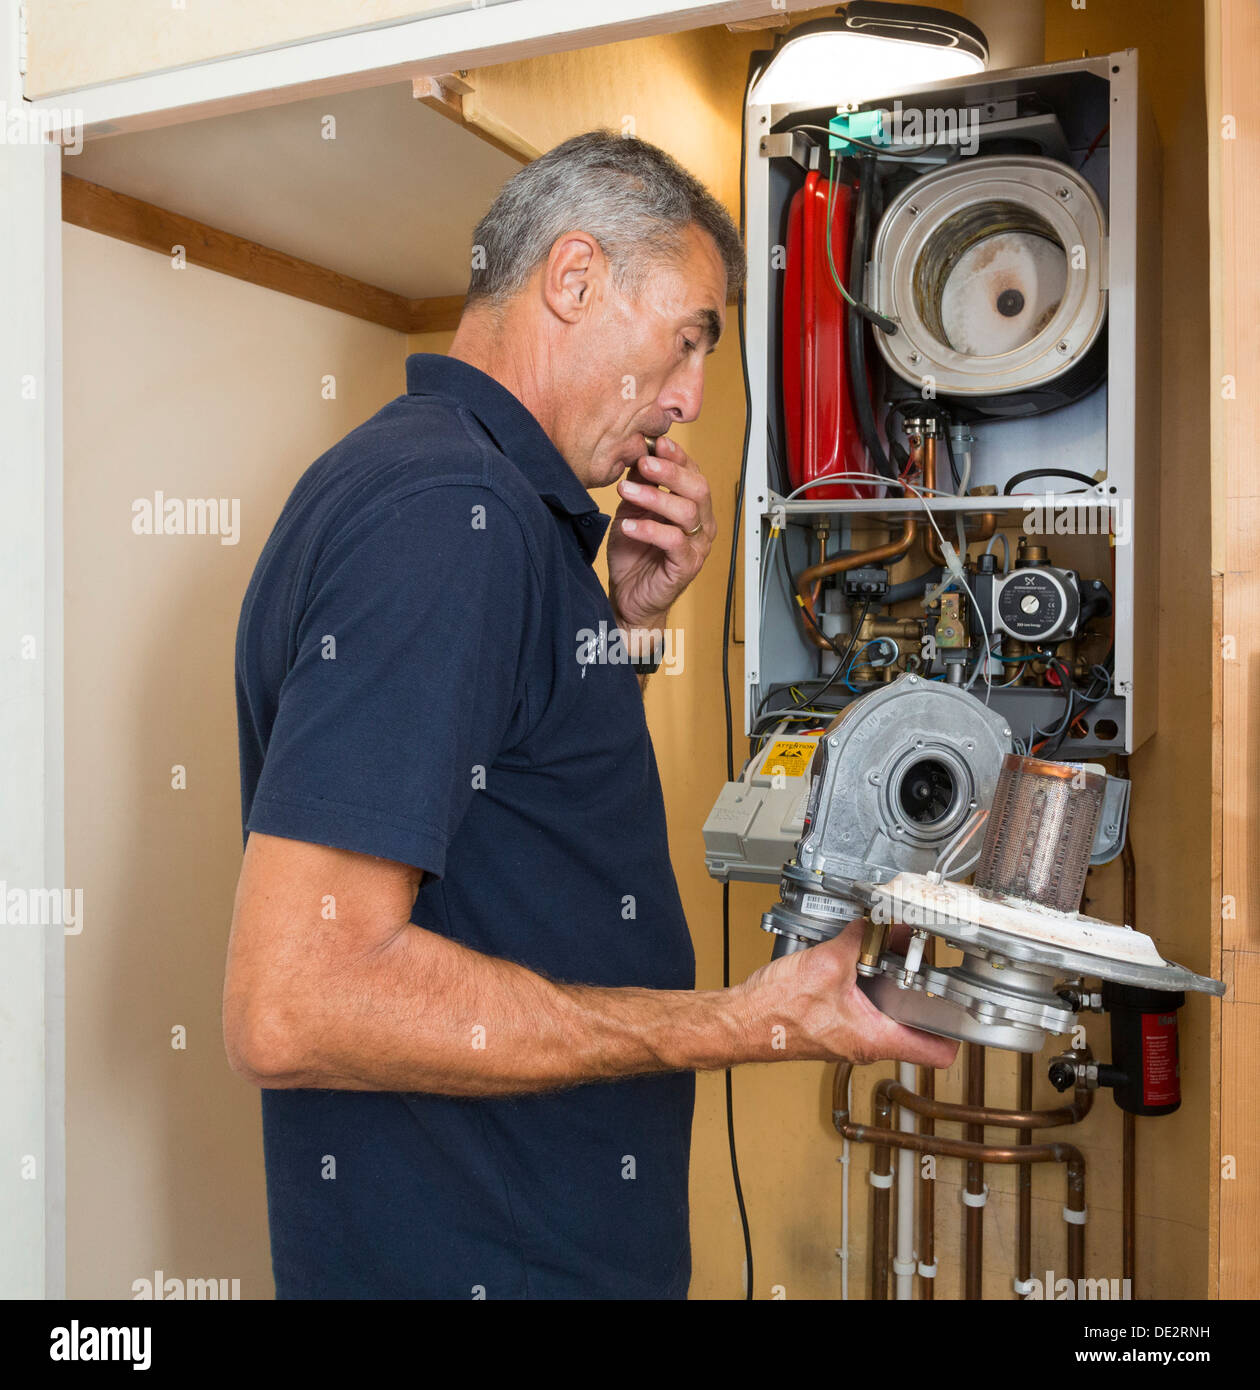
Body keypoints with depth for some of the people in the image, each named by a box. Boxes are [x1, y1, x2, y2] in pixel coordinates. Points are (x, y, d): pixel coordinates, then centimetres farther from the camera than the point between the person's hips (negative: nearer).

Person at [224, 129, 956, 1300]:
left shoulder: (503, 501, 10)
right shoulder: (445, 507, -24)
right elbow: (289, 1006, -30)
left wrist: (630, 619, 3)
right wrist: (740, 1025, -25)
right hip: (473, 1258, -10)